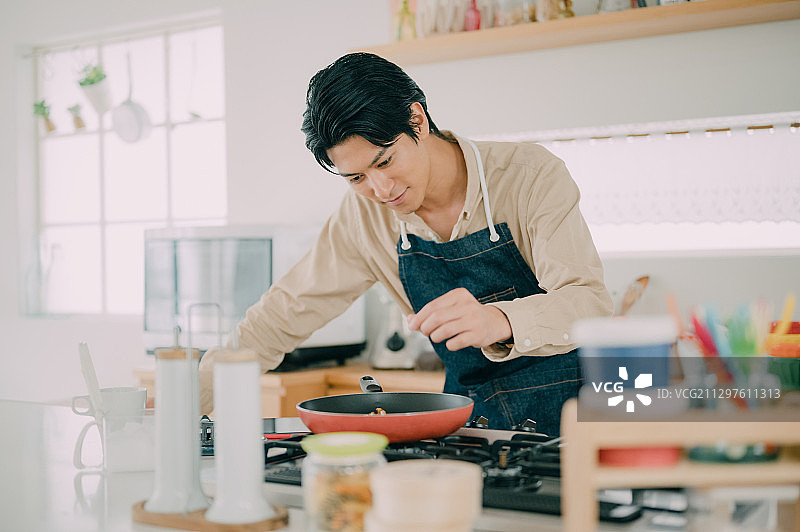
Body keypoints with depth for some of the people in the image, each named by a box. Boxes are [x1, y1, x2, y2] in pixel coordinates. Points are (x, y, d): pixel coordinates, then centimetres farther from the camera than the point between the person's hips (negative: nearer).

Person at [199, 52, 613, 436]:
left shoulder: (531, 176, -14)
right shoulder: (364, 215, -3)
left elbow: (591, 304, -23)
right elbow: (286, 313, 6)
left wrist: (500, 322, -43)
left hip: (565, 416, -2)